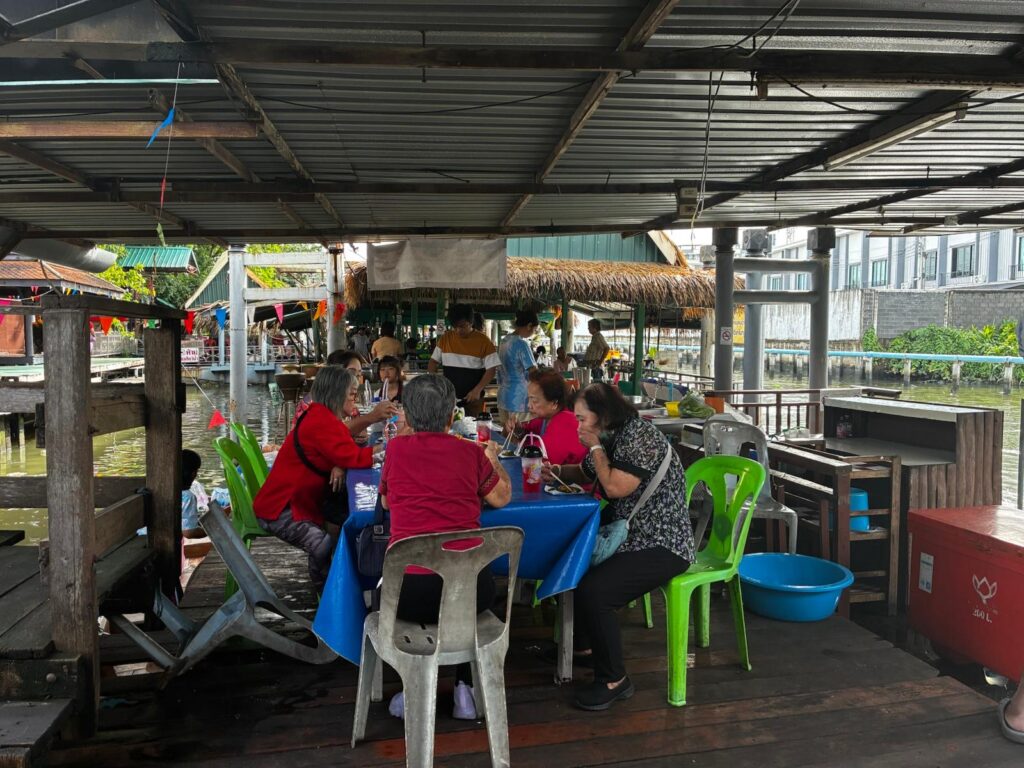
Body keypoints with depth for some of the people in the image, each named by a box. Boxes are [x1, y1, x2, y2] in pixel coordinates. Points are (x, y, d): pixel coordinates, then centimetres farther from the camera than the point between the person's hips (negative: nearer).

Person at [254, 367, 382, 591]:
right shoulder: (322, 421, -21)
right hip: (279, 509, -10)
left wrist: (339, 466, -16)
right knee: (324, 546, -28)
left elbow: (344, 453, 8)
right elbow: (354, 457, -28)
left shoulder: (321, 416, 11)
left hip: (297, 503, 10)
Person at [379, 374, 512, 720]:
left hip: (410, 593, 0)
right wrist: (493, 458, 35)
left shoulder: (397, 448, 4)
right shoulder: (472, 452, 3)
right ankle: (465, 688, 31)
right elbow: (502, 497, 19)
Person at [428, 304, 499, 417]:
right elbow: (433, 362, 10)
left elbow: (491, 370, -6)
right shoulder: (445, 338, 3)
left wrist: (477, 390, -18)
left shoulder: (483, 341, -7)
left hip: (472, 399, -3)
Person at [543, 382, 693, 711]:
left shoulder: (640, 436, -18)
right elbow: (585, 474, 26)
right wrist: (556, 470, 6)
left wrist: (595, 448, -11)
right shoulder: (611, 437, 10)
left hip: (662, 545, -10)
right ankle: (584, 644, 32)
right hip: (629, 534, 11)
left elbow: (615, 487, -23)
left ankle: (614, 680, -6)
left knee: (592, 590, -26)